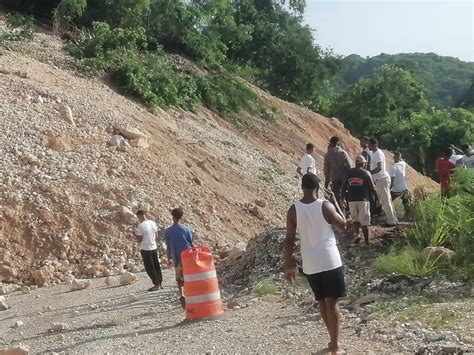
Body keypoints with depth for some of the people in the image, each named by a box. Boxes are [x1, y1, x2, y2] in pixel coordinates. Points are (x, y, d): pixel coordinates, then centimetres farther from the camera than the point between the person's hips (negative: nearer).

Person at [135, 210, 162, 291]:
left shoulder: (141, 226, -17)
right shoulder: (153, 223, 4)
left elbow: (139, 240, -14)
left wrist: (136, 234, 2)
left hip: (145, 249, -6)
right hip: (154, 248, 6)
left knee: (149, 268, 2)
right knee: (156, 266, 14)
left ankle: (156, 285, 2)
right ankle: (159, 283, 20)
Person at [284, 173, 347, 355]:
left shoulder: (293, 210, -3)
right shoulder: (325, 206, -10)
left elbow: (289, 240, -3)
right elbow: (343, 225, 5)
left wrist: (289, 265, 4)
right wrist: (335, 202, 11)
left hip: (310, 264, 3)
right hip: (330, 261, -3)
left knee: (322, 301, 17)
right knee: (332, 302, 3)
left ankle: (334, 340, 28)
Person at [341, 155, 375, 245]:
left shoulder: (349, 173, 5)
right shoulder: (366, 173, -3)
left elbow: (343, 187, 8)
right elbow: (372, 188, -1)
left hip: (351, 200, 3)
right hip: (363, 199, -3)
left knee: (355, 219, 16)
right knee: (364, 221, 3)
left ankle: (357, 234, -6)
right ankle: (366, 241, 5)